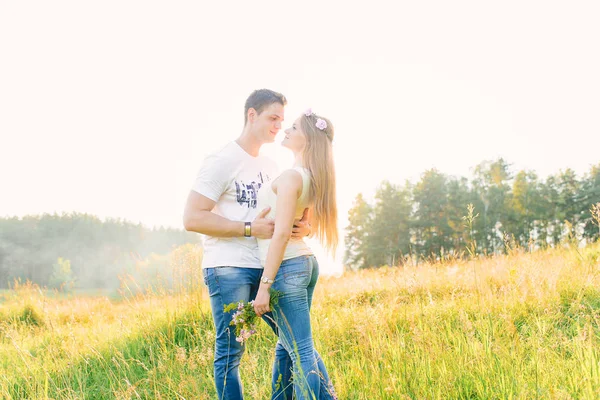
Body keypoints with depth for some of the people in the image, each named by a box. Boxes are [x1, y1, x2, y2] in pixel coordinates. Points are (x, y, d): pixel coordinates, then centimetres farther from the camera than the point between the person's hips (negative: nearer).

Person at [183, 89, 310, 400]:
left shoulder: (269, 166, 16)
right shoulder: (222, 161, -7)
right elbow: (192, 218, -14)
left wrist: (300, 228, 0)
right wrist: (250, 229, -18)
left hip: (265, 269, 8)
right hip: (228, 269, -7)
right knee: (230, 353, -5)